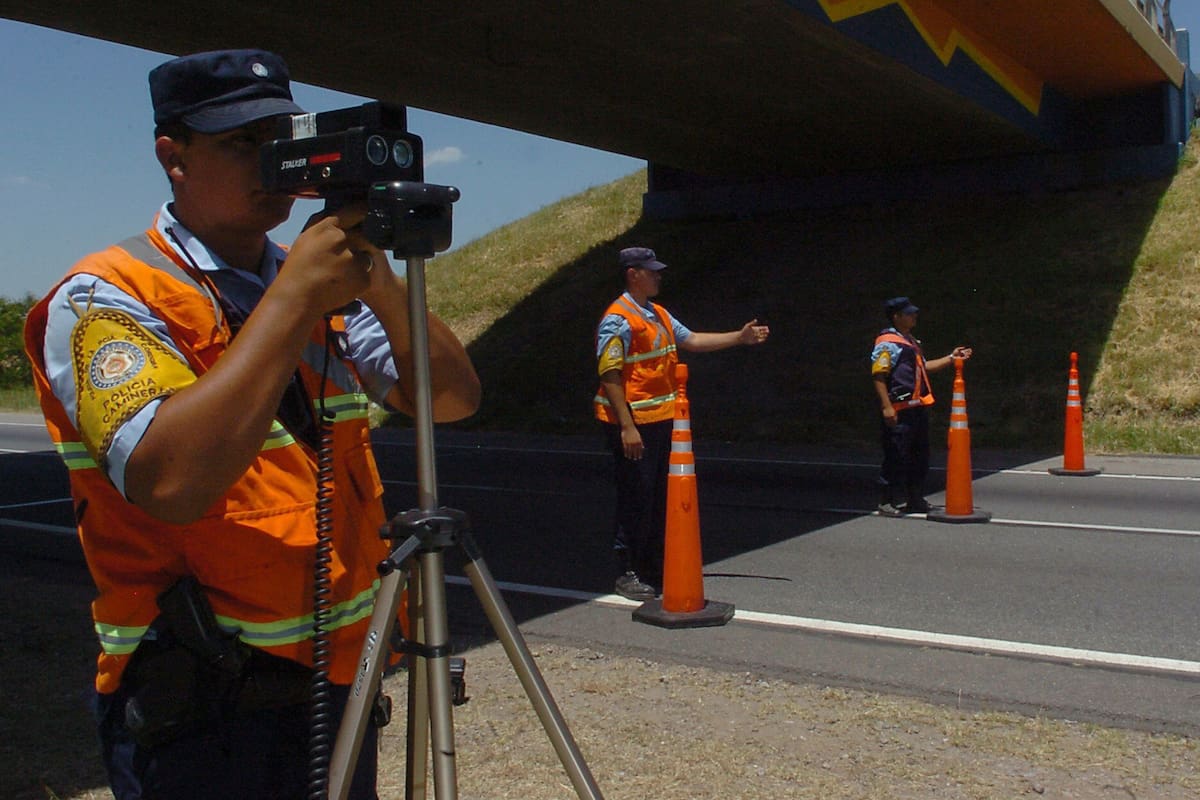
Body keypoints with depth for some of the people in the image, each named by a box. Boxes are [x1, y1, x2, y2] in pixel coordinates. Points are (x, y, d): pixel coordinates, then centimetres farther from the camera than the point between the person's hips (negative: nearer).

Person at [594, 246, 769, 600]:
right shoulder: (618, 319, -14)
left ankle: (653, 567, 26)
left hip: (662, 421, 9)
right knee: (636, 498, -4)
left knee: (659, 496, 14)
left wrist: (740, 337, 16)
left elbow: (692, 340, 21)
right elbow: (609, 375, -18)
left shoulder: (659, 315, 15)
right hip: (632, 423, -9)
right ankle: (627, 573, 7)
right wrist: (627, 427, -22)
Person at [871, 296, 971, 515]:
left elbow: (924, 366, 27)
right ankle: (888, 502, 2)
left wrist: (951, 358, 21)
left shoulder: (911, 341, 20)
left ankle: (915, 500, 25)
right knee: (896, 458, -6)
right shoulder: (886, 342, -10)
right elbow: (879, 376, -16)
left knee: (920, 457, 15)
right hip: (899, 410, -10)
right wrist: (886, 406, -22)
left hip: (918, 407, 10)